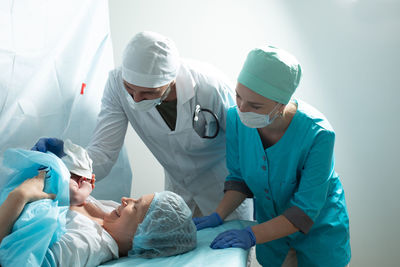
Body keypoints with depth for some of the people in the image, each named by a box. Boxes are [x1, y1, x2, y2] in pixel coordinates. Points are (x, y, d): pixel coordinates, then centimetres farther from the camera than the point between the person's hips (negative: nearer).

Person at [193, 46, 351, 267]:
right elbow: (239, 178, -6)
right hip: (271, 227, 4)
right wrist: (218, 216, -20)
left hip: (319, 230, -3)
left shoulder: (318, 134, -34)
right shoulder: (236, 118, -21)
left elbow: (305, 211, -29)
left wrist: (252, 235, -36)